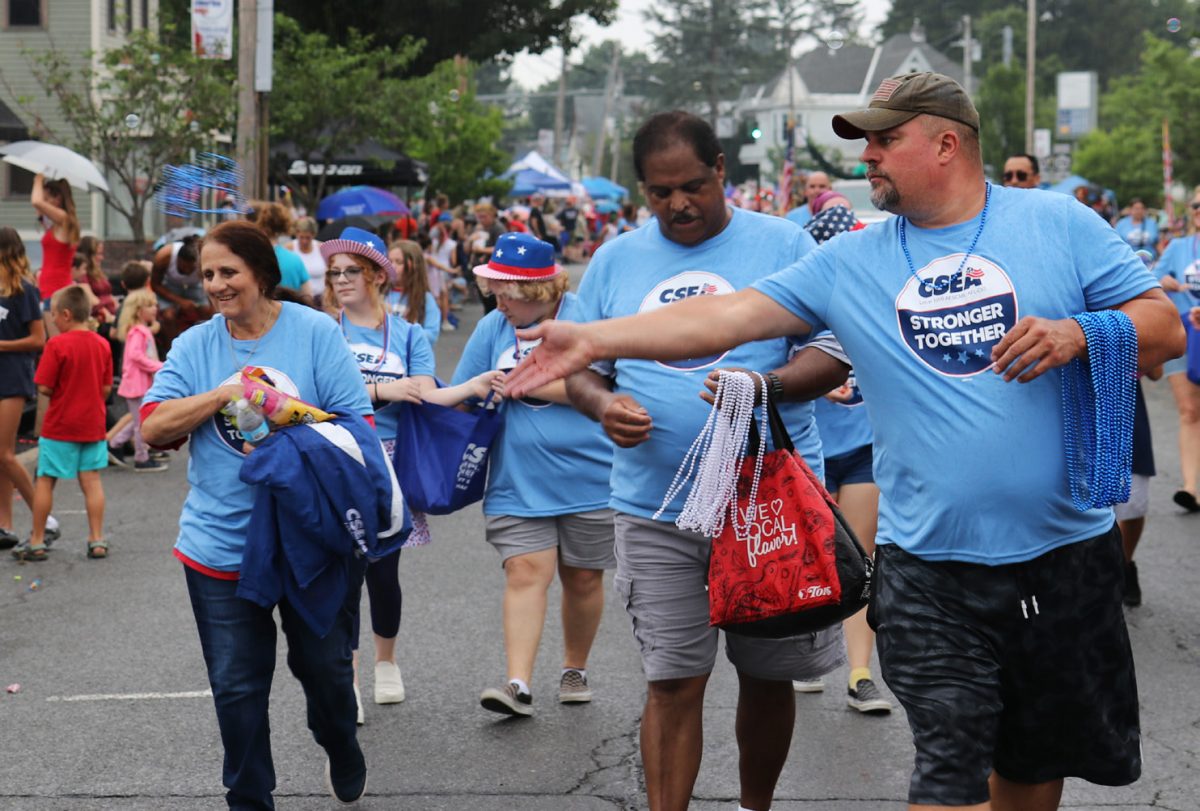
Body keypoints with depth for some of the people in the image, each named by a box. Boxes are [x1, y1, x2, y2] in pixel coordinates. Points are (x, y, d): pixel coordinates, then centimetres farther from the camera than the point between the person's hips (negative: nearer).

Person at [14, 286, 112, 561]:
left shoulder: (57, 345, -14)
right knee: (91, 480, 6)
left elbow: (44, 387, -15)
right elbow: (107, 388, 5)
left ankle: (37, 541, 11)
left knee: (45, 481, 6)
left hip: (59, 425, -4)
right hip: (93, 424, 4)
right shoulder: (102, 344, 2)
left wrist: (59, 393, 6)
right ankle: (97, 540, 5)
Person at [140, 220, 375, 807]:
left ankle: (343, 758, 42)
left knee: (323, 665, 12)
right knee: (236, 685, 6)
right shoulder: (194, 346, 3)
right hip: (221, 548, 2)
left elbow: (357, 423, -6)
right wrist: (226, 394, -17)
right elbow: (154, 428, -7)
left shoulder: (315, 332, -4)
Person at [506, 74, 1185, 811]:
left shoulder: (1057, 223, -2)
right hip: (931, 568, 0)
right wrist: (593, 339, -6)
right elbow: (728, 316, 0)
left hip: (1065, 554, 0)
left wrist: (1077, 335, -20)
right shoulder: (849, 262, 3)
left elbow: (1166, 327, -2)